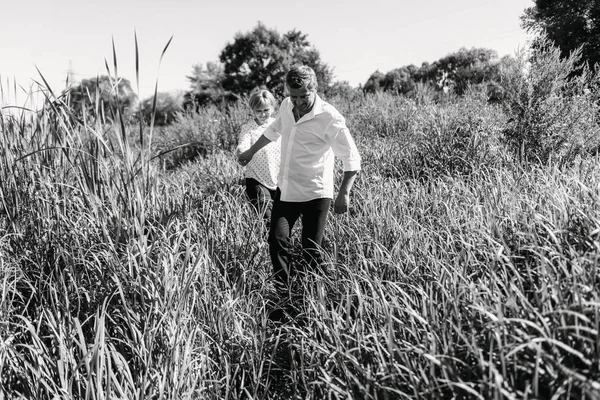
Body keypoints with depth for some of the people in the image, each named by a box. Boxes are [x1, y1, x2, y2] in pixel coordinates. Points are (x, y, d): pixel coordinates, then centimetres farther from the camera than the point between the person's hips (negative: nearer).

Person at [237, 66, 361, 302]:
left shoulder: (330, 119, -19)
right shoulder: (286, 106, 0)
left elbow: (352, 160, -16)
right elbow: (273, 131, 21)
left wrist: (344, 193, -27)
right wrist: (251, 152, 32)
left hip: (315, 194, -5)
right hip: (285, 190, 6)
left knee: (311, 251, -3)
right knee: (277, 240, -1)